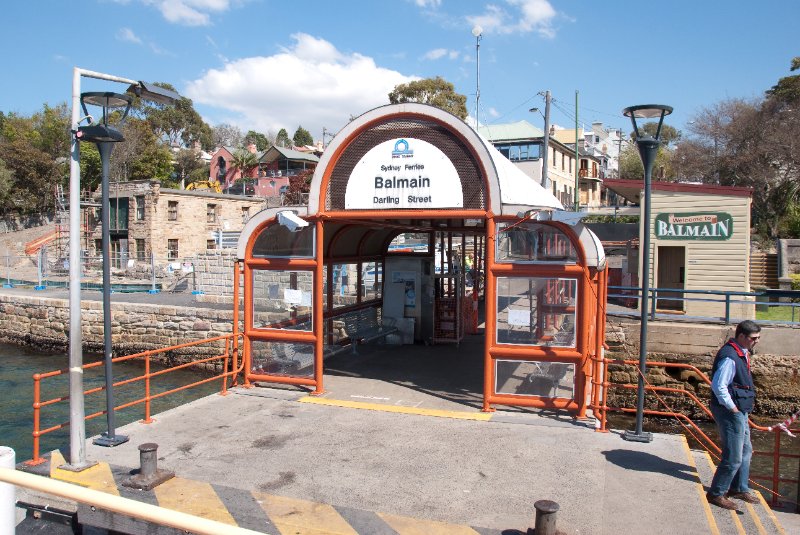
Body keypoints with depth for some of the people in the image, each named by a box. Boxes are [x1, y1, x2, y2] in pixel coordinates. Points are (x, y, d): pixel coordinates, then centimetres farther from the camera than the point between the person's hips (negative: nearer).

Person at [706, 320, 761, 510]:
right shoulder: (729, 356, -23)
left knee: (746, 450, 23)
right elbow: (718, 385, -28)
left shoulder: (742, 354, 9)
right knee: (733, 457, -4)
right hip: (730, 412, -11)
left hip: (740, 411, 11)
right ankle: (716, 494, 9)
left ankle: (739, 489, 38)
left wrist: (745, 406, 13)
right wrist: (732, 407, -20)